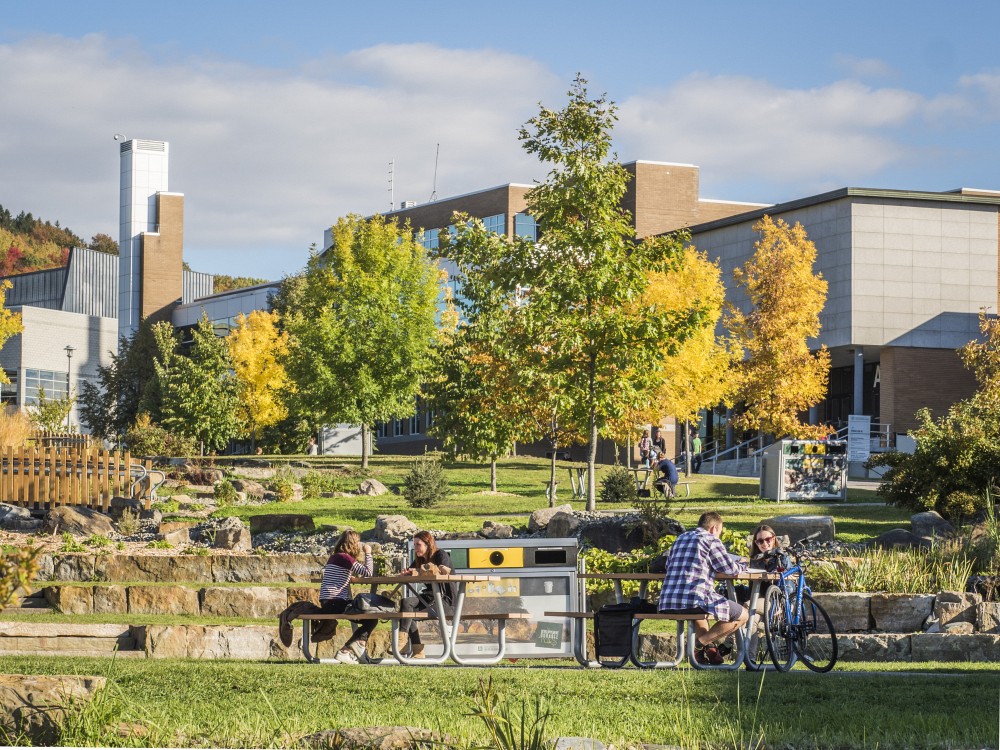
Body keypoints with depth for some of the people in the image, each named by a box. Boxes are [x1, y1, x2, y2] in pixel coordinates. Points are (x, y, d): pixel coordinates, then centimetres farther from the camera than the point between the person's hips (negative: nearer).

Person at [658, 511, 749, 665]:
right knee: (742, 615, 7)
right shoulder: (711, 539, 2)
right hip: (694, 600, -7)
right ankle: (701, 643, -2)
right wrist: (742, 566, 25)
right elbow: (730, 568, 1)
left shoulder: (680, 538, 23)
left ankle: (709, 647, 20)